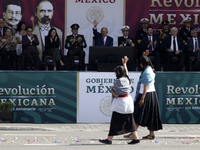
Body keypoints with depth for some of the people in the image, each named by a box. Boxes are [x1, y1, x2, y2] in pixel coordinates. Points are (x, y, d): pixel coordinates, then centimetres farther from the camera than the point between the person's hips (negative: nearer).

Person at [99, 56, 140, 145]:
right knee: (129, 121, 11)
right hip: (128, 100, 8)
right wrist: (124, 63, 38)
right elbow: (126, 72, 28)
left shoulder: (118, 82, -18)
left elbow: (116, 94, -20)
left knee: (115, 122, -1)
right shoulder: (126, 79, 4)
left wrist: (111, 90, -1)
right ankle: (136, 138, 9)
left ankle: (109, 139, 5)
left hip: (120, 103, -8)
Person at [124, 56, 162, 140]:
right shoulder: (151, 70, 11)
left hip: (146, 94, -10)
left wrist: (142, 98, -22)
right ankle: (151, 134, 10)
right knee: (150, 115, 9)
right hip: (152, 93, 10)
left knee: (138, 114, -6)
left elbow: (145, 86, -21)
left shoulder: (146, 72, -17)